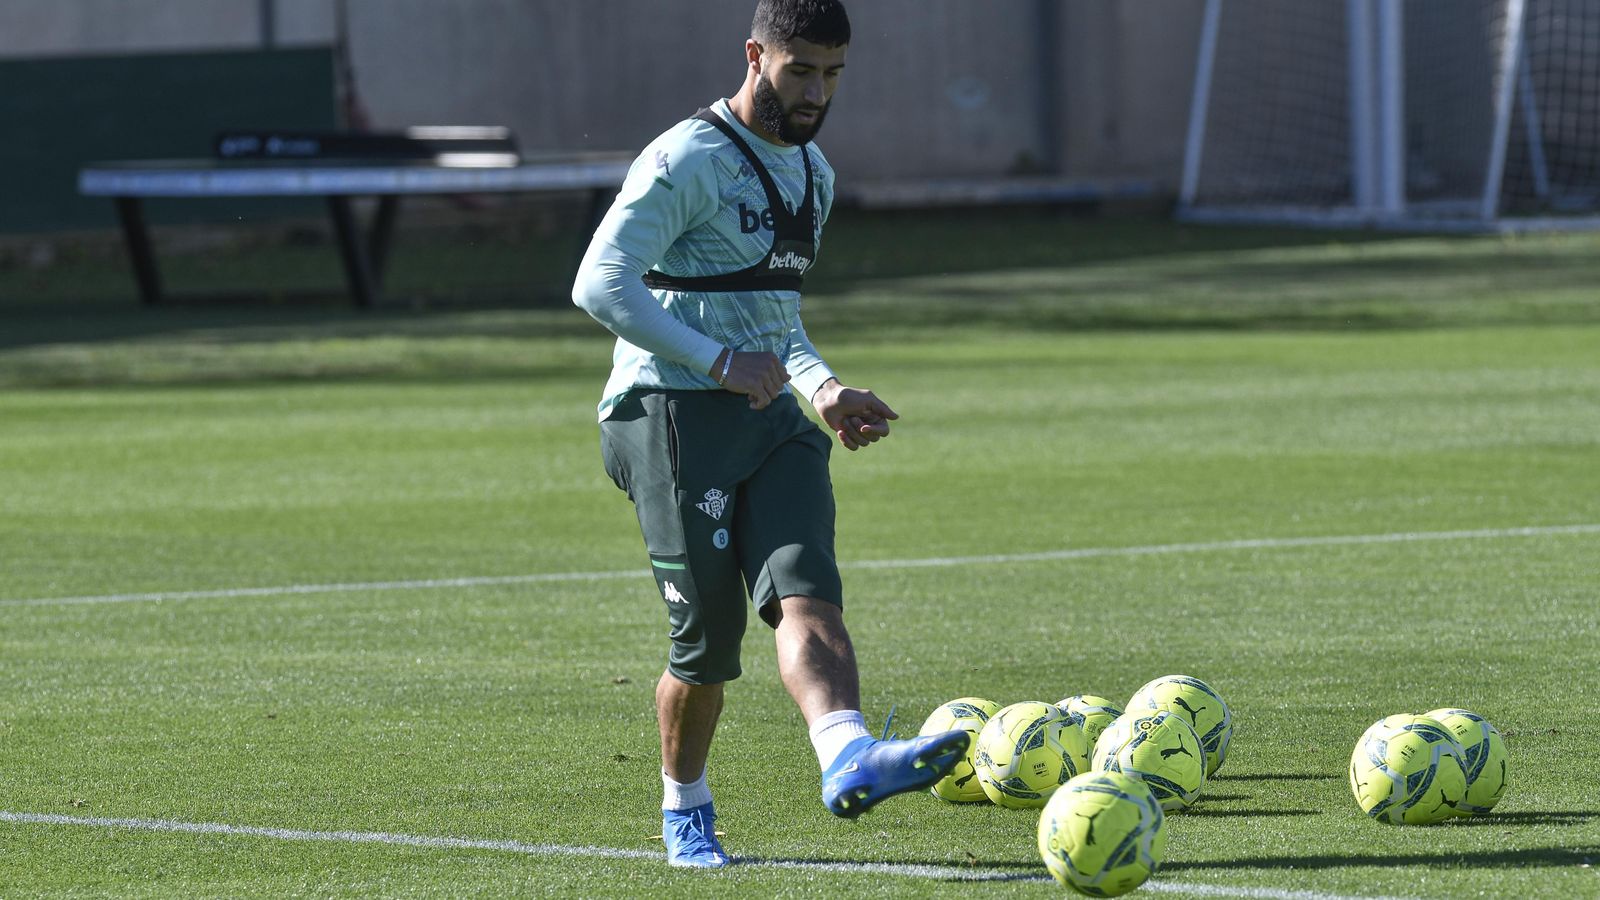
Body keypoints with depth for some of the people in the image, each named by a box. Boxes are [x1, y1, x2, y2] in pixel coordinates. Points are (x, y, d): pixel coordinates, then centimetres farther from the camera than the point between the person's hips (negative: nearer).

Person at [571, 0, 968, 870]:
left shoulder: (812, 173, 20)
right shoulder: (689, 160, -8)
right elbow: (600, 284, -16)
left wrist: (823, 389, 13)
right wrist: (719, 362, -19)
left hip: (767, 412, 7)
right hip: (672, 415, -7)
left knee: (806, 592, -18)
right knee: (707, 634, -4)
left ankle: (849, 761, -41)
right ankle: (684, 811, 18)